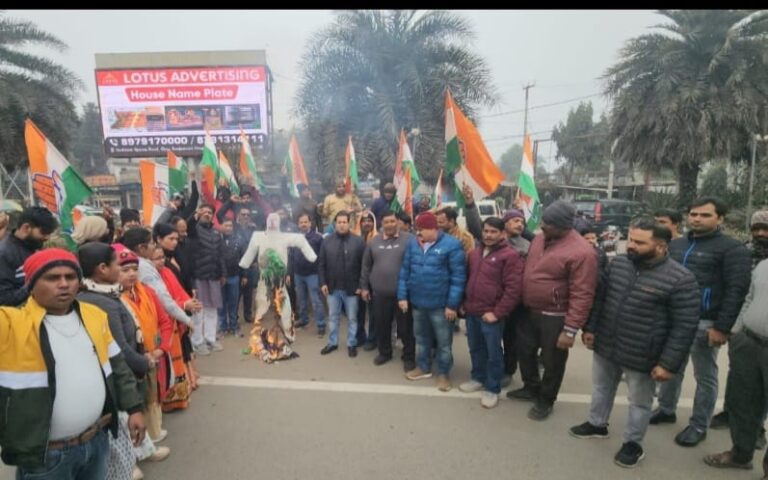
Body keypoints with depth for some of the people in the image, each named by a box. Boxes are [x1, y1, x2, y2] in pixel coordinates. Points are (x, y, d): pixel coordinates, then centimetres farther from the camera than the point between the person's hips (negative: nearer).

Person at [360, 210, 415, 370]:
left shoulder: (408, 239, -7)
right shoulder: (374, 241, 5)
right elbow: (366, 266, 11)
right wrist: (364, 287, 10)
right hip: (379, 293, 4)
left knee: (405, 326, 7)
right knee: (381, 325, 16)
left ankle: (409, 356, 24)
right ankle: (384, 352, 36)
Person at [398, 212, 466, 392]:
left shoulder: (451, 245, -15)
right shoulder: (412, 243, 1)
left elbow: (458, 277, -15)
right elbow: (405, 271, 6)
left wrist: (452, 304, -16)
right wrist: (402, 296, 2)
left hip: (441, 304, -5)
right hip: (417, 302, 5)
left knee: (443, 341, 10)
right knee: (421, 338, 20)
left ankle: (443, 373, 28)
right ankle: (423, 367, 39)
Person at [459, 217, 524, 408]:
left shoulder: (510, 256, -12)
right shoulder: (474, 253, 11)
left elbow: (514, 289, -16)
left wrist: (497, 312, -17)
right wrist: (464, 303, 12)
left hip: (491, 315, -6)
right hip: (471, 312, 7)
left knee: (493, 353, 7)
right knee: (475, 348, 20)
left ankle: (492, 389, 22)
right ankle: (478, 378, 38)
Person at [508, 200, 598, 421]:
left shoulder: (581, 252, -24)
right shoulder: (539, 238, 1)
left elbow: (581, 295, -23)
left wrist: (570, 329, -23)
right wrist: (522, 303, 16)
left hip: (555, 317, -7)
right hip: (529, 311, 7)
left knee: (552, 361, 12)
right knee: (525, 350, 21)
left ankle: (545, 400, 34)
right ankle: (531, 388, 44)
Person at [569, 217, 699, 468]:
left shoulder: (680, 279, -18)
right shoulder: (618, 263, -2)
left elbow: (685, 326, -16)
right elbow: (600, 298, 8)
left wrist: (668, 363, -17)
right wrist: (590, 328, 8)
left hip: (641, 356, -5)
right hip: (605, 346, 5)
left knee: (639, 402, 16)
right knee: (601, 388, 23)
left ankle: (633, 443, 36)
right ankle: (597, 424, 45)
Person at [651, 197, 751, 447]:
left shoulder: (732, 248, -7)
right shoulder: (676, 244, 12)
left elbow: (737, 291, -12)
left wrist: (722, 327, -16)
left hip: (704, 324, -5)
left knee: (705, 377, 8)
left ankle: (698, 426, 21)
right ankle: (666, 410, 33)